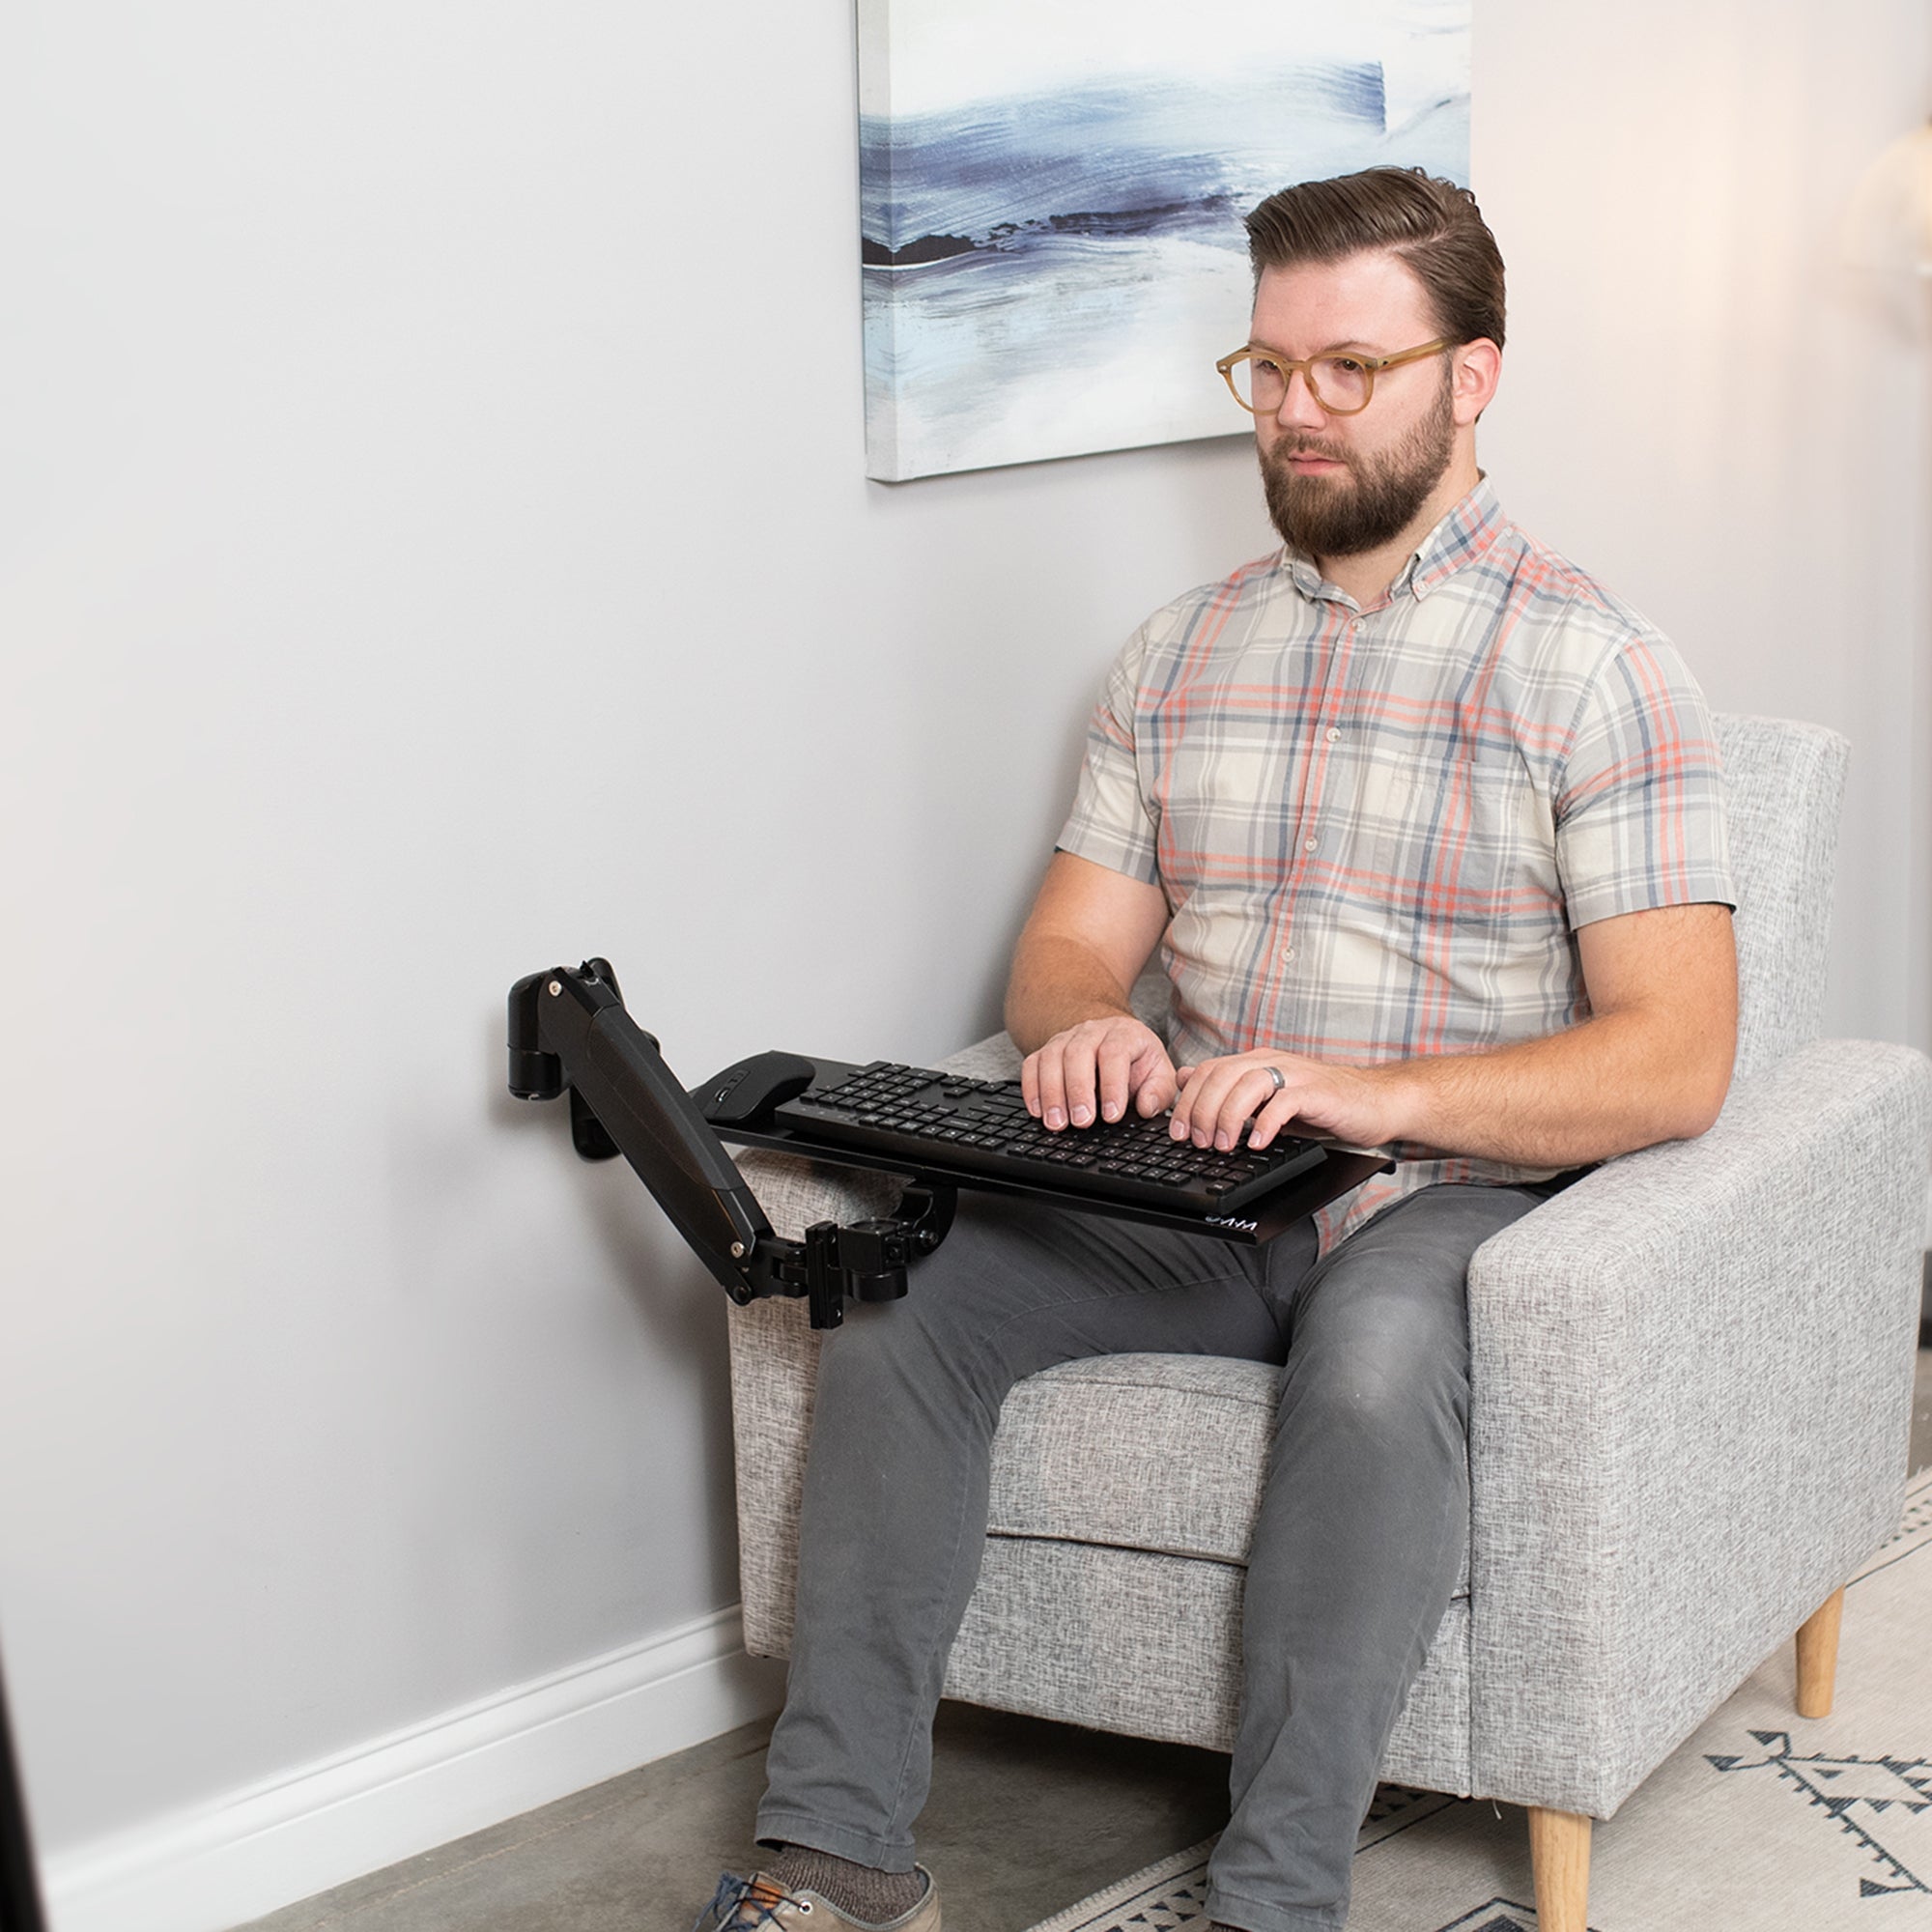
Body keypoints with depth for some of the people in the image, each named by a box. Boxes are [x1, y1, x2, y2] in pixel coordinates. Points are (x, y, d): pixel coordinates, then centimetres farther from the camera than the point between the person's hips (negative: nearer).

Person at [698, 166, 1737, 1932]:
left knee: (1374, 1357, -38)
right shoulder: (1180, 653, 14)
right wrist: (1086, 1029, -14)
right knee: (895, 1287, -19)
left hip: (1460, 1194, -4)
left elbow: (1675, 1058, -12)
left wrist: (1378, 1092, -27)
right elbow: (1073, 943, 12)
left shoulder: (1590, 665, -4)